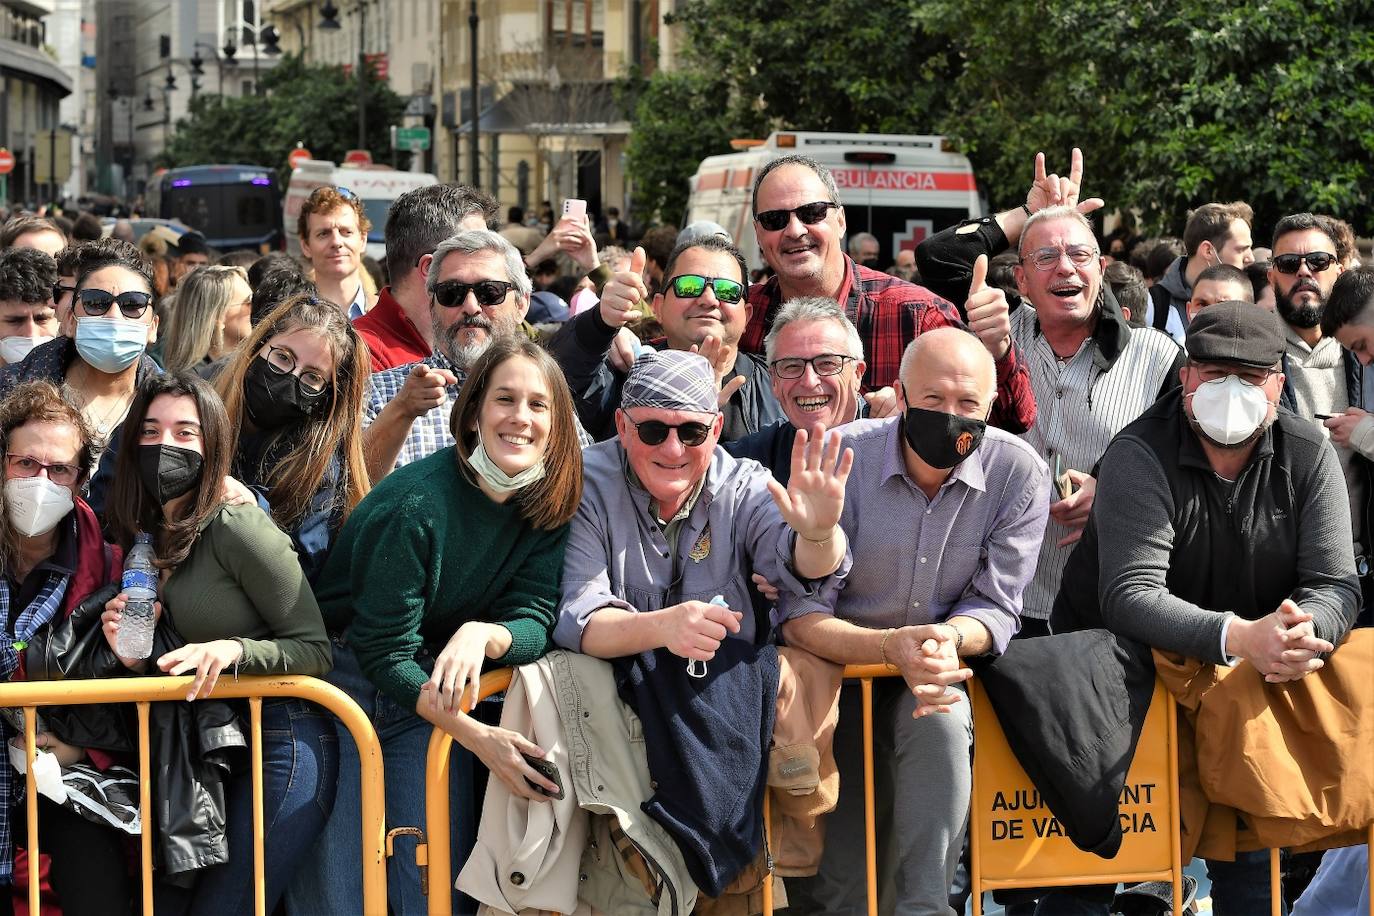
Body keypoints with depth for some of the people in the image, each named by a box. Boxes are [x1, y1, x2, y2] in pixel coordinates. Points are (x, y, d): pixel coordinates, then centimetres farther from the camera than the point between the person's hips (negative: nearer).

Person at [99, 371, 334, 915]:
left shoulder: (238, 528, -12)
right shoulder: (146, 541, 12)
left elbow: (315, 650, -11)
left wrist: (233, 650, -26)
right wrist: (135, 658, -4)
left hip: (281, 744, -8)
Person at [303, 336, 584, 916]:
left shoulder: (549, 506, -7)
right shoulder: (418, 502, -25)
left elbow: (535, 624, -10)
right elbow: (383, 650, -22)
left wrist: (482, 634, -33)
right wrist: (475, 736, -29)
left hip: (439, 689, 5)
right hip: (349, 676, -4)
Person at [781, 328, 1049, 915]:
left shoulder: (1019, 473, -12)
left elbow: (995, 607, -7)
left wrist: (949, 640, -32)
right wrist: (891, 648, -38)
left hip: (944, 672, 1)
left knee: (940, 721, -34)